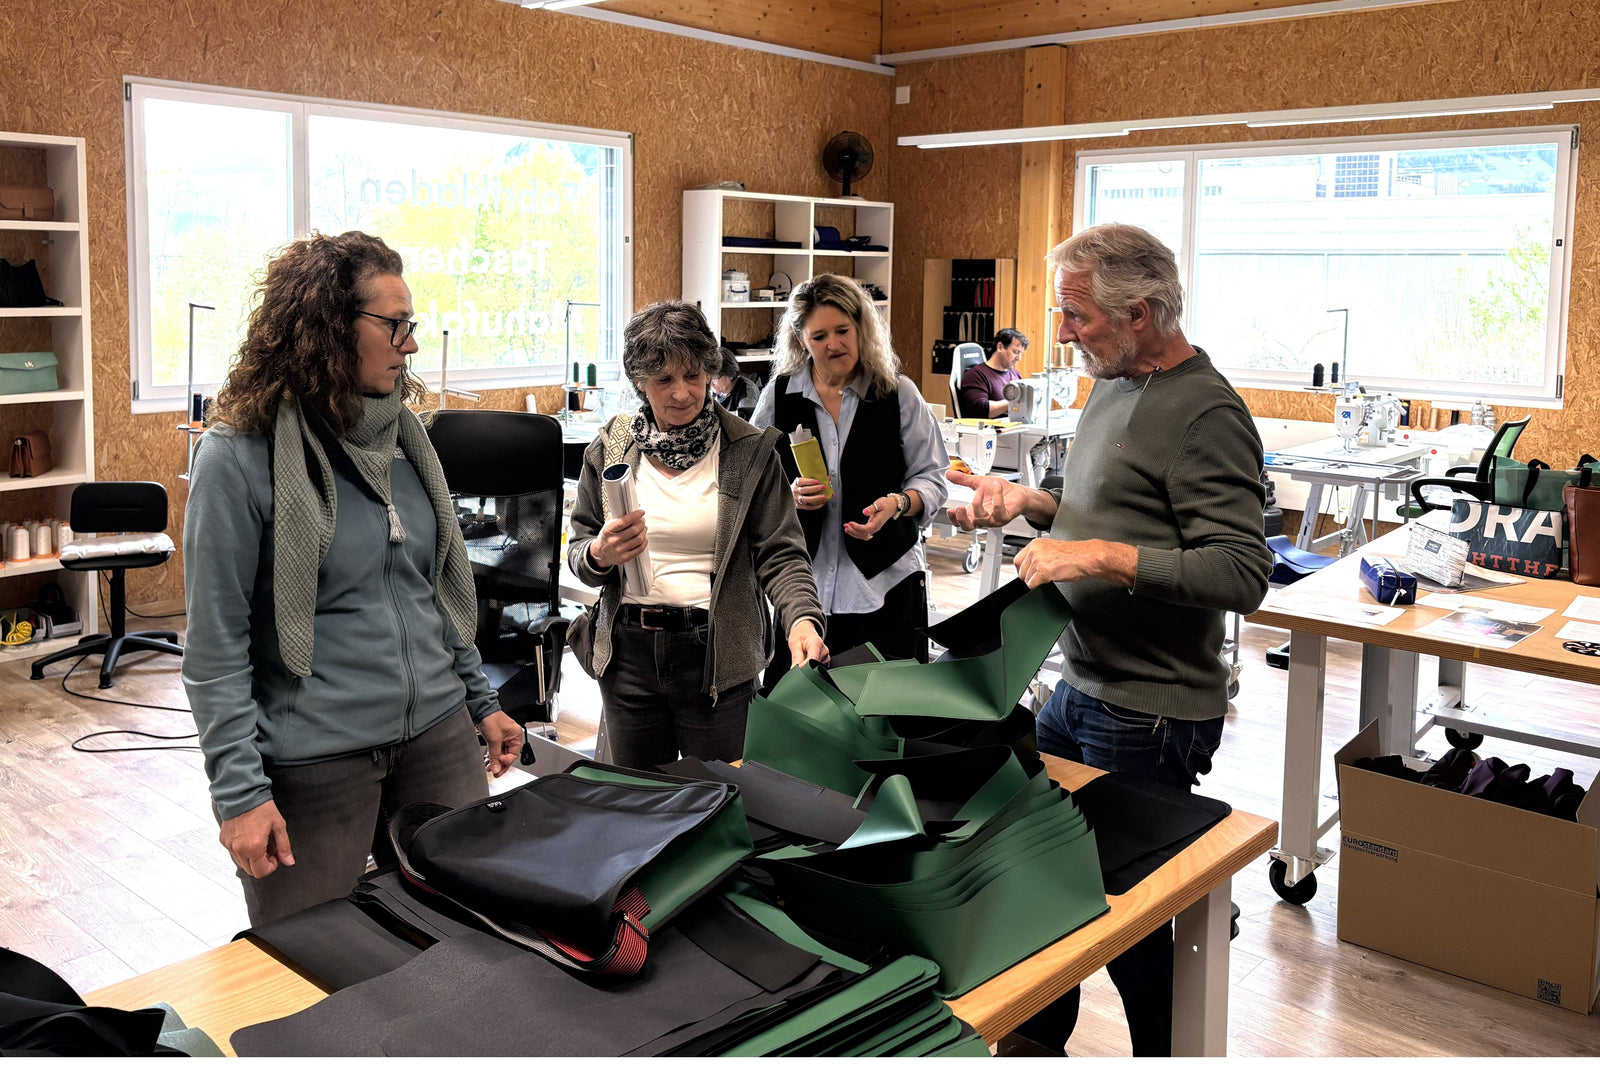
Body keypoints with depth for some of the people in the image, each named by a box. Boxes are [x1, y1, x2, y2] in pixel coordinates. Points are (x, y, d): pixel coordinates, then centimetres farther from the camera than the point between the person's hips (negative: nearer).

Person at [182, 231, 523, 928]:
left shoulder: (402, 434, 6)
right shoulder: (239, 455, -12)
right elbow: (216, 646, -12)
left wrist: (481, 701, 16)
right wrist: (240, 791, -15)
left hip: (435, 734, 6)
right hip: (311, 759, -5)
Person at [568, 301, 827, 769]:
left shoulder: (750, 450, -3)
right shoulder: (609, 448, 4)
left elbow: (780, 554, -6)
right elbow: (579, 552, 10)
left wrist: (802, 619, -24)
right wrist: (599, 555, -14)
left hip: (715, 655, -2)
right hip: (629, 651, 3)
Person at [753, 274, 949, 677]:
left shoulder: (898, 393, 2)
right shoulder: (778, 395, 6)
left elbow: (930, 477, 5)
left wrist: (898, 503, -16)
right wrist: (789, 494, -11)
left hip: (884, 580, -1)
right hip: (800, 581, 1)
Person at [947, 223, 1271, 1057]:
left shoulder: (1204, 413, -19)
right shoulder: (1114, 387, 10)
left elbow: (1243, 573, -25)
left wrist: (1102, 557, -29)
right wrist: (1029, 503, 5)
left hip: (1148, 714, -9)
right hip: (1080, 684, 9)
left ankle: (1168, 1050, 27)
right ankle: (1036, 1039, 38)